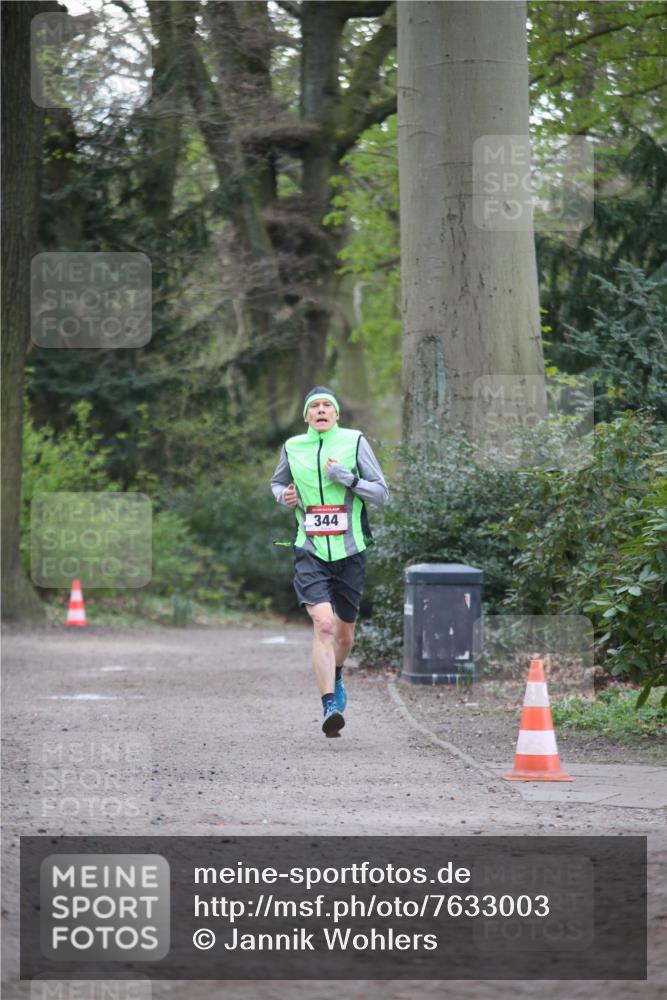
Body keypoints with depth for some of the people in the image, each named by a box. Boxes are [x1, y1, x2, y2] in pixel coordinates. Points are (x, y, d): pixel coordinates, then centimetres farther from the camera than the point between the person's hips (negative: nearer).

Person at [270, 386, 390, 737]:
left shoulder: (354, 442, 1)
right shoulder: (292, 448, 6)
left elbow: (382, 493, 0)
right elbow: (277, 483, 25)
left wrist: (347, 478, -14)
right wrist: (284, 496, 2)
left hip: (349, 551, 1)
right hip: (311, 551, -1)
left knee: (344, 632, 13)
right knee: (323, 624, -21)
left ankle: (336, 676, 47)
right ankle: (330, 706, -24)